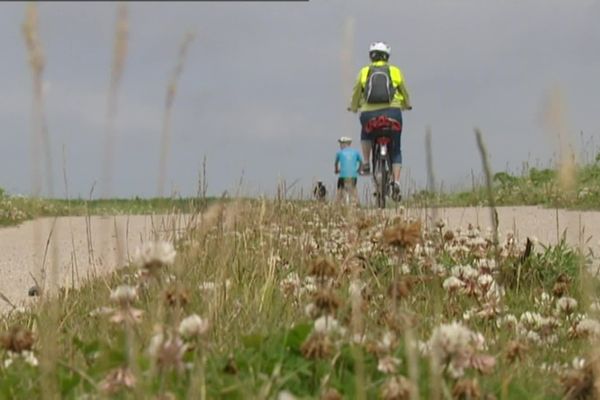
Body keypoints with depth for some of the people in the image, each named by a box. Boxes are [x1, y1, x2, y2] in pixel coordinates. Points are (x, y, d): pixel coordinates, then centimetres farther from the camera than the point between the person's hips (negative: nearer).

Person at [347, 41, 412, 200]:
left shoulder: (364, 72, 9)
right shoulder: (395, 71, 9)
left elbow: (356, 93, 16)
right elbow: (404, 93, 19)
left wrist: (353, 107, 36)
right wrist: (407, 105, 40)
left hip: (369, 114, 0)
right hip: (392, 112, 0)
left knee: (365, 135, 35)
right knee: (395, 150, 13)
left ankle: (366, 163, 17)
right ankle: (396, 182, -3)